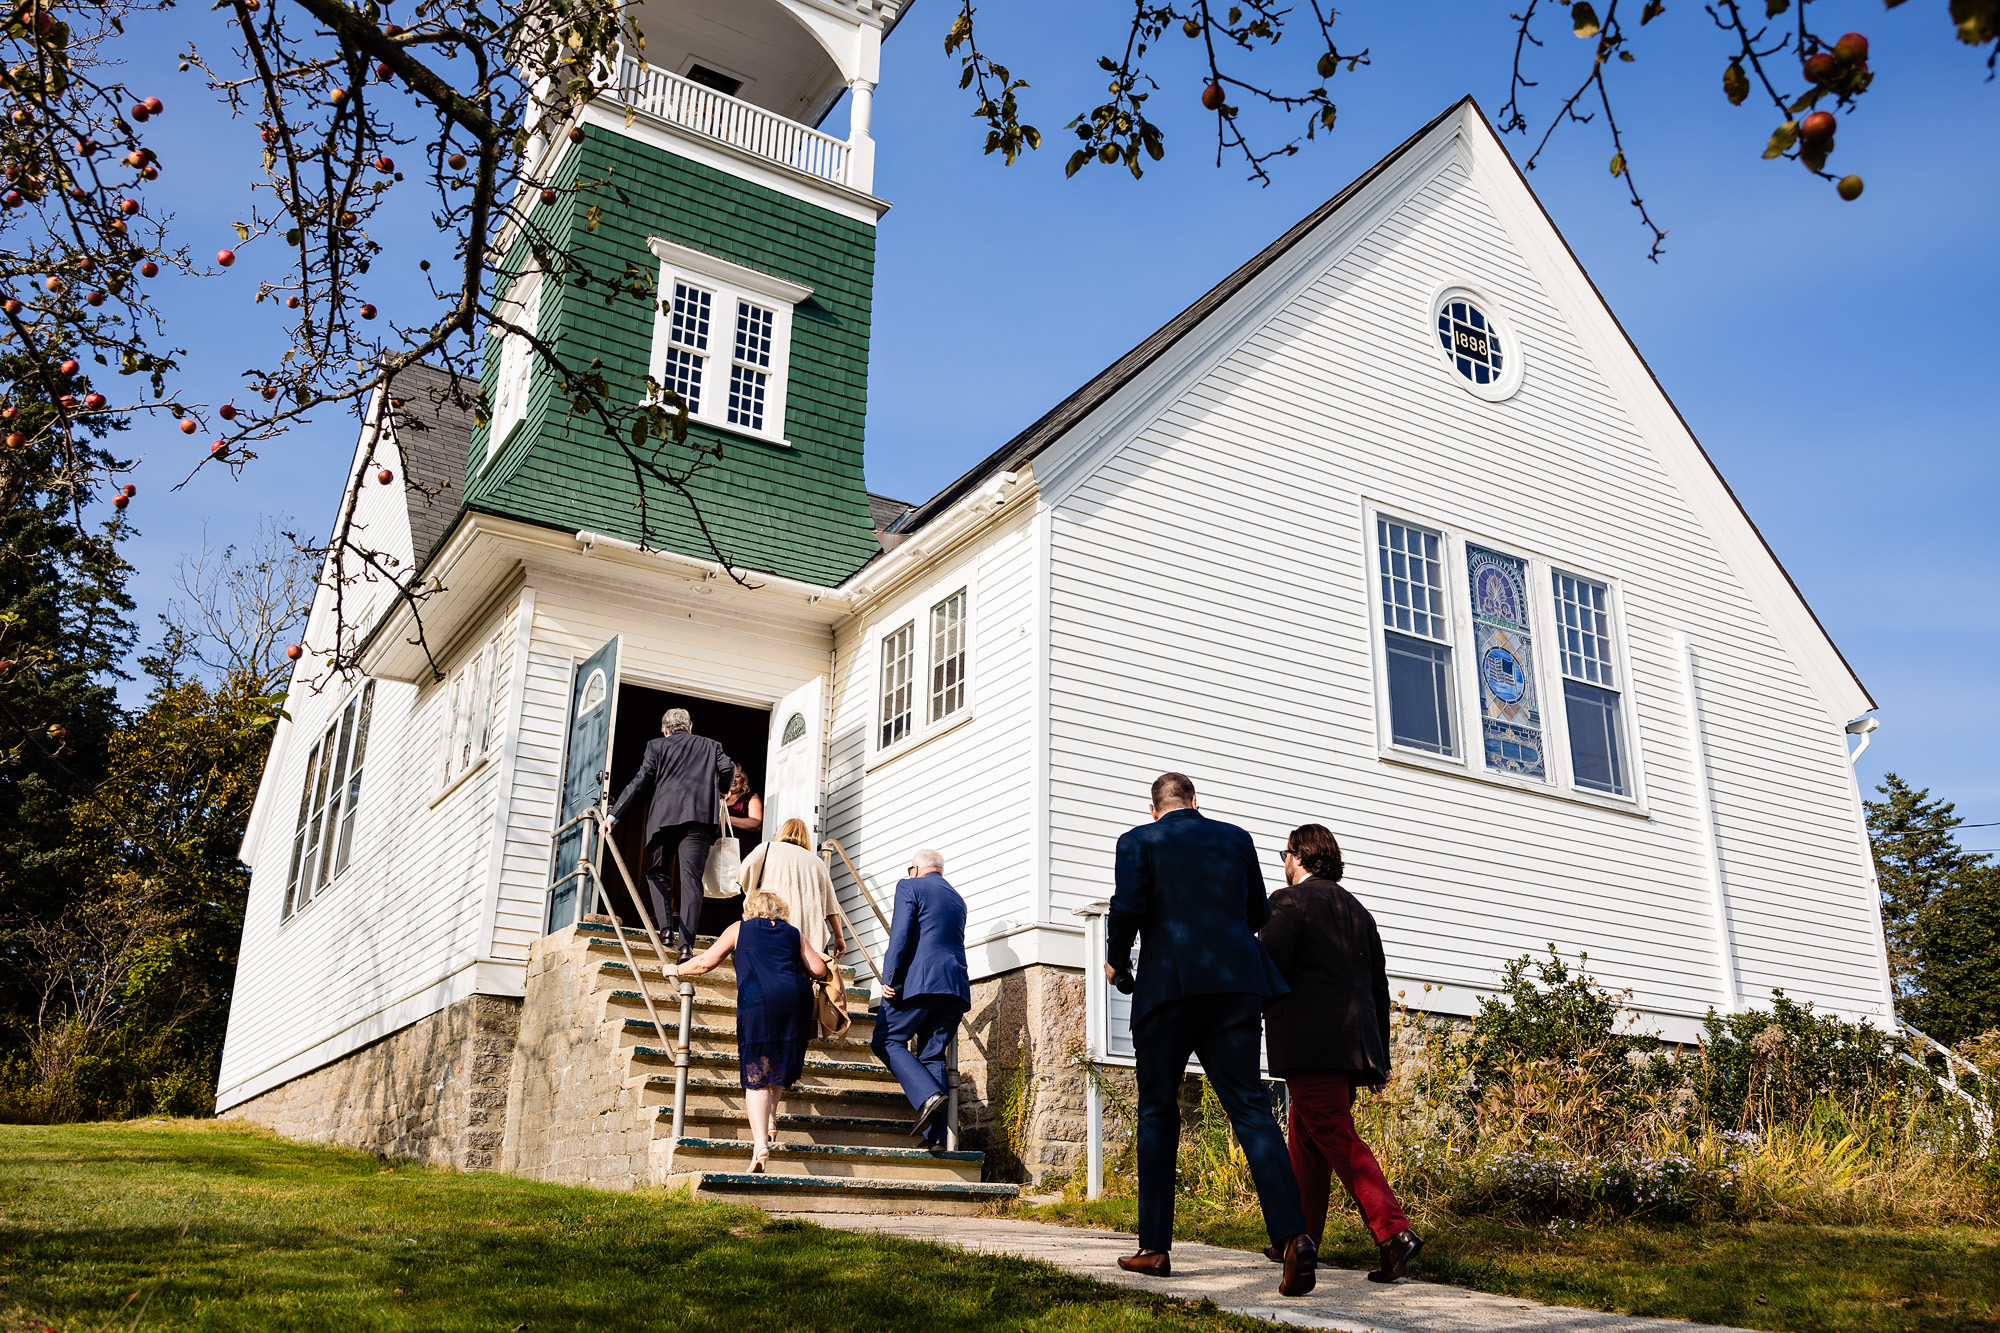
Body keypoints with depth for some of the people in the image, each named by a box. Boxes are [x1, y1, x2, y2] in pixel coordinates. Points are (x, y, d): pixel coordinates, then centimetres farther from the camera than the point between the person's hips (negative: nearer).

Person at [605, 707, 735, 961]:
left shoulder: (657, 746, 13)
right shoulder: (709, 745, 18)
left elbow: (640, 782, 5)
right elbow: (728, 768, 6)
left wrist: (614, 814, 4)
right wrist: (720, 791, 29)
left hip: (664, 816, 0)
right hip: (700, 817, 1)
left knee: (657, 873, 16)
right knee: (691, 878, -4)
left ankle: (666, 927, -3)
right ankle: (687, 943, -15)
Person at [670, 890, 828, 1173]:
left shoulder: (739, 929, 23)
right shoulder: (793, 933, 25)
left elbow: (706, 962, 21)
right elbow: (819, 971, 16)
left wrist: (677, 970, 39)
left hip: (757, 999, -2)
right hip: (796, 996, 2)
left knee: (756, 1075, -1)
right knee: (781, 1064, 25)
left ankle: (760, 1144, -13)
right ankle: (771, 1119, 25)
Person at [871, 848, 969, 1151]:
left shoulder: (910, 886, 5)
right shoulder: (958, 899, 25)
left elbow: (900, 934, -8)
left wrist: (889, 979, -11)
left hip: (919, 981, -6)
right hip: (956, 985, 7)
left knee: (886, 1040, 3)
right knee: (932, 1055, 8)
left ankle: (928, 1093, -18)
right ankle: (935, 1135, -2)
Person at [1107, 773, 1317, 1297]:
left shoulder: (1139, 841, 3)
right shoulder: (1237, 838, 14)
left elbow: (1127, 908, -8)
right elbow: (1257, 912, 19)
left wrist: (1116, 960, 9)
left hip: (1168, 984, -2)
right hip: (1236, 985, 3)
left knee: (1158, 1114, 10)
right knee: (1250, 1107, 0)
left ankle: (1154, 1247, 13)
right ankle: (1293, 1235, -17)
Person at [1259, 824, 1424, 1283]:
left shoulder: (1290, 901, -3)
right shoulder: (1357, 910, 20)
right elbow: (1379, 990, 21)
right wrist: (1380, 1059, 24)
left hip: (1310, 1046, -8)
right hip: (1354, 1047, 8)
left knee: (1338, 1140, -10)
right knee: (1306, 1140, 17)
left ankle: (1394, 1231, -22)